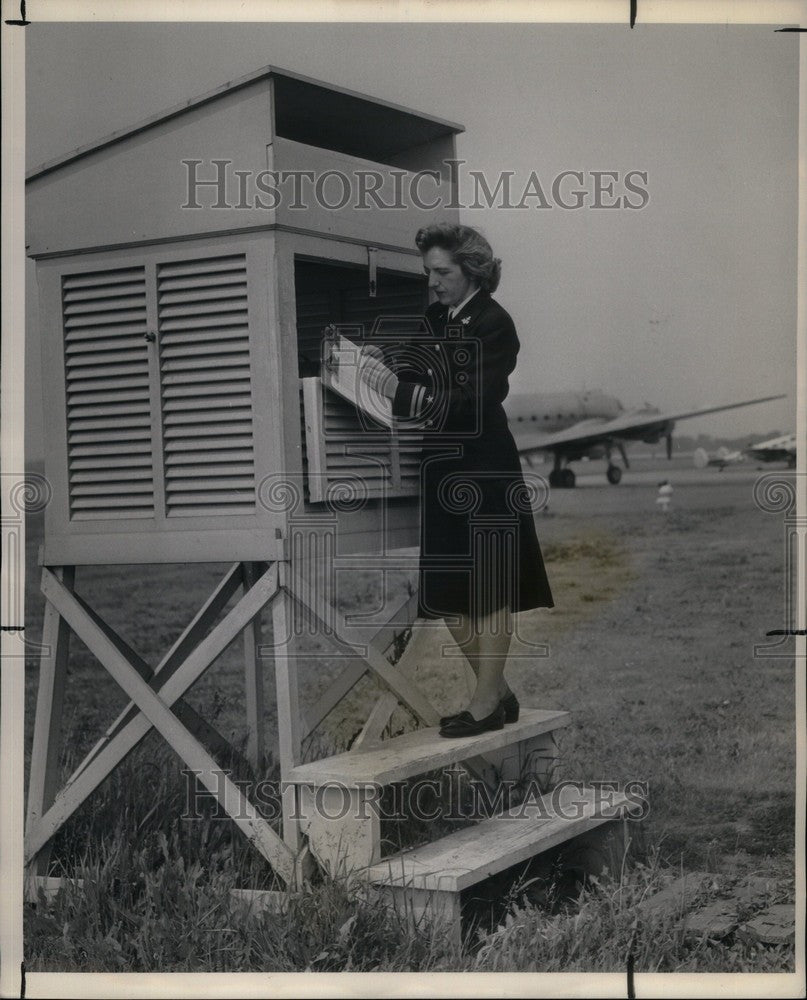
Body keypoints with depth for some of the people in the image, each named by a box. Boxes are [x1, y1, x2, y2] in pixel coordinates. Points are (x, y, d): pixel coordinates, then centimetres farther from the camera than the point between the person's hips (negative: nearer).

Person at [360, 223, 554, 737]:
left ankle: (487, 702, 12)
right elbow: (427, 379, 11)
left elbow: (473, 403, -20)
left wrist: (401, 390, -27)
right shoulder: (439, 318, 10)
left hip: (484, 471, -8)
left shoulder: (494, 323, -12)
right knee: (447, 595, 11)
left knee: (488, 591, 2)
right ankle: (498, 692, 24)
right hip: (444, 470, 8)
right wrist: (384, 366, -8)